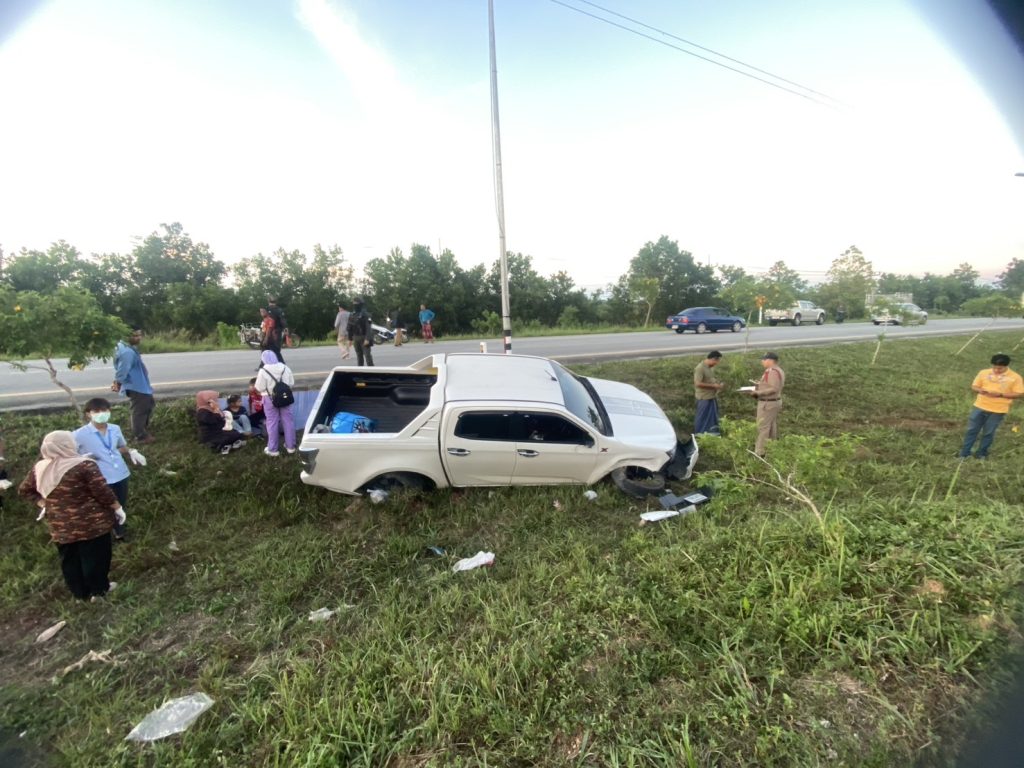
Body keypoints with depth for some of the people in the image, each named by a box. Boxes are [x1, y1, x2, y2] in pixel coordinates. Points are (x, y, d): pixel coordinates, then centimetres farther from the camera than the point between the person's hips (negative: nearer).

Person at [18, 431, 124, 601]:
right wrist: (118, 508, -7)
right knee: (95, 556, 10)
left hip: (60, 526, 6)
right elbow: (103, 492, -18)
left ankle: (80, 592, 33)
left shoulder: (39, 468, 0)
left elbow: (25, 490, 14)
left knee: (70, 560, 19)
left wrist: (43, 504, 16)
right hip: (90, 523, -6)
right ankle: (98, 590, 22)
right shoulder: (84, 465, -20)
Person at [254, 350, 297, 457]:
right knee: (288, 421, 11)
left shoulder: (263, 371, -15)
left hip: (270, 399, -3)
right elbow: (292, 383, 3)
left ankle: (273, 449, 15)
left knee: (272, 423, 7)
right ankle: (290, 446, 19)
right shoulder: (285, 368, -4)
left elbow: (260, 388, -11)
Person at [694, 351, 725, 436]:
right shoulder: (700, 368, -22)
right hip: (704, 397, -9)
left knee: (712, 415, 19)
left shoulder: (711, 367, 7)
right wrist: (713, 385, -21)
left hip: (712, 396, 9)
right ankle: (699, 433, 14)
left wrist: (718, 384, 3)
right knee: (703, 416, 2)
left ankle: (712, 431, 33)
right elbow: (698, 383, -27)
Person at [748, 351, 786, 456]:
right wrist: (760, 385, 14)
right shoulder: (779, 371, 10)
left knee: (763, 428, -5)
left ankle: (760, 452, -1)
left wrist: (758, 393, -23)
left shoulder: (772, 371, -22)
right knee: (772, 427, 16)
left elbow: (774, 389, -27)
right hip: (775, 401, 10)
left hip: (767, 403, -10)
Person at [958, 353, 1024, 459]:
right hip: (980, 407, 2)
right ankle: (965, 453, 16)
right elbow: (974, 386, 6)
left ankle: (981, 453, 24)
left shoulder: (1015, 377, -7)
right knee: (972, 430, 7)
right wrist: (980, 390, -17)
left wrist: (1000, 394, -22)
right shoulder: (984, 373, -1)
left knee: (988, 433, 9)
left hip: (998, 410, -2)